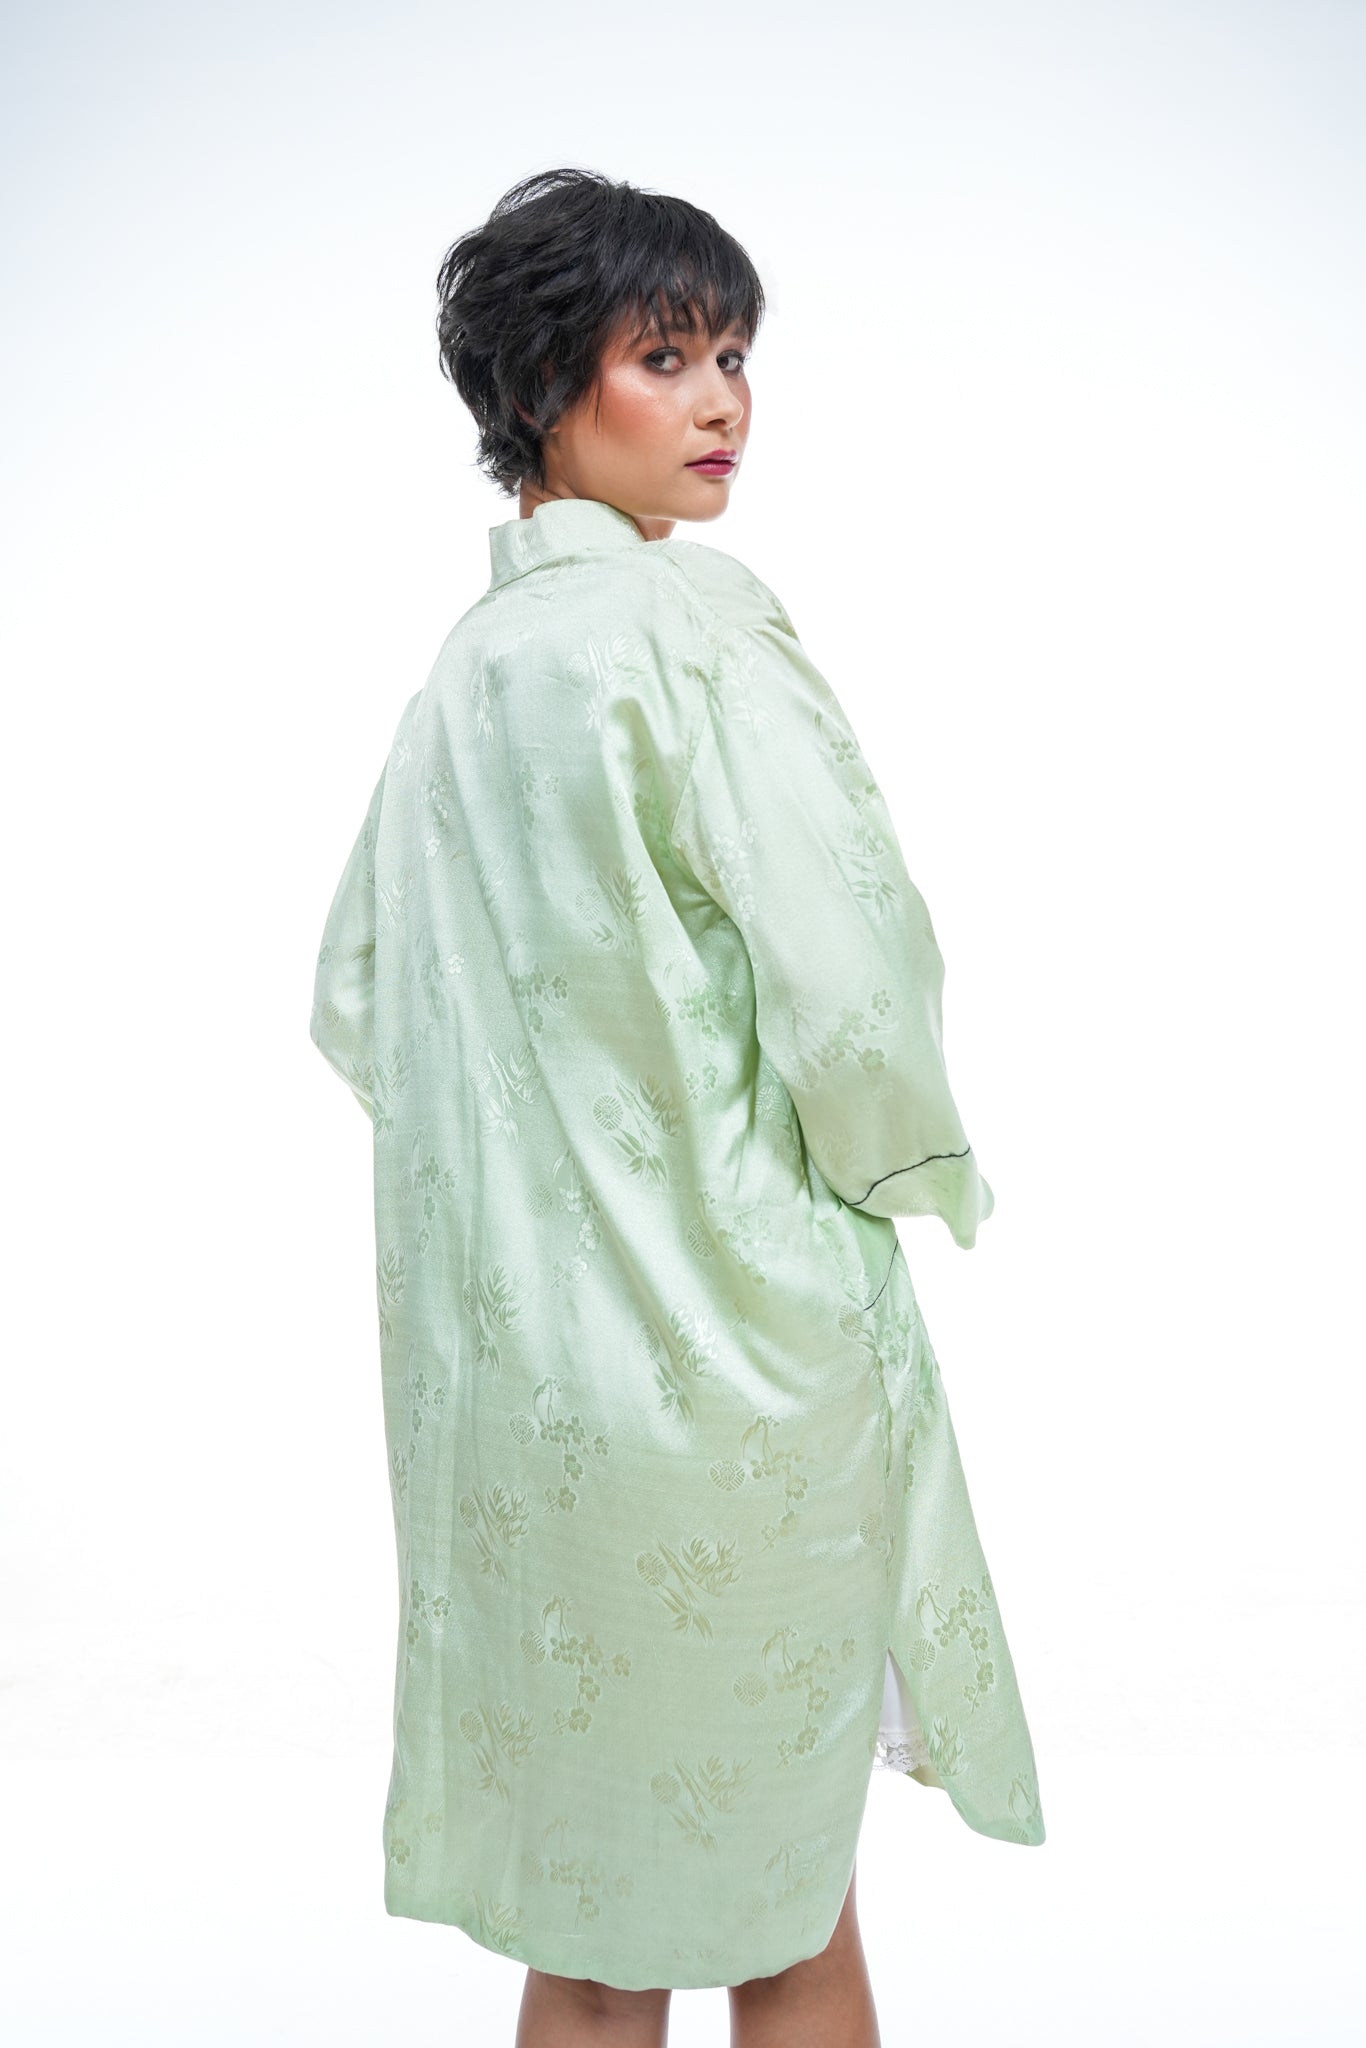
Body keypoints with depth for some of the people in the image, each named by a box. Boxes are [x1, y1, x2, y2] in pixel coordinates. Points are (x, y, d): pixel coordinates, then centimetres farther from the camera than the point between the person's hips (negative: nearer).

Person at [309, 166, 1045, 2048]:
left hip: (515, 1356, 8)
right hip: (727, 1334, -7)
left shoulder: (464, 658, 11)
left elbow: (355, 1003, 16)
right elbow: (855, 984, -20)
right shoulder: (682, 623, -14)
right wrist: (908, 1169, 0)